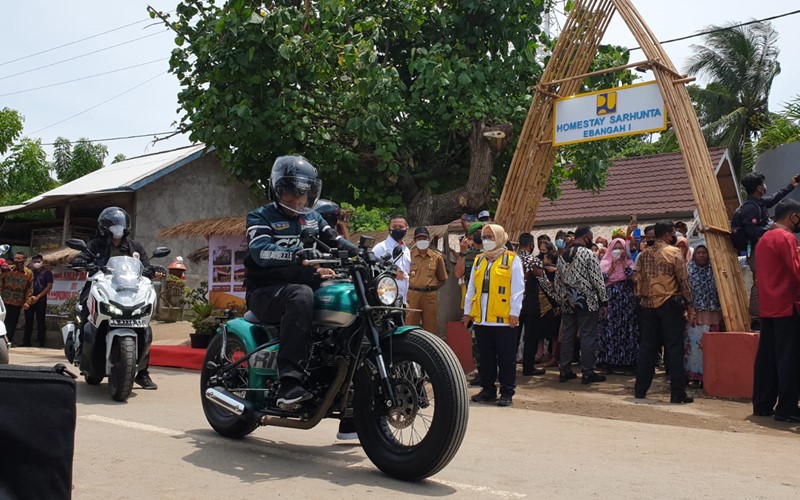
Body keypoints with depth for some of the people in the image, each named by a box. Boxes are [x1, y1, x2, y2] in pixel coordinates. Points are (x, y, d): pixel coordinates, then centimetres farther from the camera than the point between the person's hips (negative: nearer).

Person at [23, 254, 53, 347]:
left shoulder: (47, 272, 1)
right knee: (28, 321, 6)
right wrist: (29, 297, -8)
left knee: (40, 321, 0)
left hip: (41, 300, -3)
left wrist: (37, 297, -10)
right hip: (29, 300, 3)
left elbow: (49, 286, -5)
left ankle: (41, 343, 4)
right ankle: (27, 342, 13)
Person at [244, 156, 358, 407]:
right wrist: (298, 255, -36)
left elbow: (336, 241, 10)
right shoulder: (260, 217, 1)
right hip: (267, 292, -6)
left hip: (306, 283, 6)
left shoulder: (313, 218, 21)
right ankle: (288, 382, -44)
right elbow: (261, 251, -18)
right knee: (301, 295, -38)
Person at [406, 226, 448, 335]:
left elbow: (443, 280, 14)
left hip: (430, 296, 1)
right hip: (412, 296, 0)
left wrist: (432, 287, 3)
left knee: (430, 327, 4)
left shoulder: (437, 257, 8)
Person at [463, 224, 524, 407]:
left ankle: (507, 393, 8)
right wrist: (467, 311, 15)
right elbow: (471, 288, 19)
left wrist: (514, 312, -11)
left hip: (504, 319, -5)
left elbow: (517, 289, -5)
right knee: (485, 357, 11)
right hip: (481, 318, 6)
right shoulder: (478, 260, 16)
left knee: (506, 358, 1)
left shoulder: (512, 260, -1)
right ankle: (488, 390, 21)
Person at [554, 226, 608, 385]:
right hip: (586, 302, -6)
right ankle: (587, 372, 4)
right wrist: (604, 301, -4)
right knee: (588, 336, 0)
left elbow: (557, 281, 12)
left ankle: (565, 371, 14)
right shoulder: (588, 254, -10)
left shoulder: (562, 256, 9)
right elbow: (598, 280, -11)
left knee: (567, 336, 10)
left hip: (567, 302, 6)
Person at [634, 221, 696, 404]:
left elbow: (638, 281, 8)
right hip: (669, 305, -5)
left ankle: (640, 389, 13)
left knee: (647, 347, 10)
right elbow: (684, 281, -7)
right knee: (674, 348, -2)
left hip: (647, 305, 5)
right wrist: (690, 307, -3)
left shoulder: (644, 254, 9)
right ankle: (677, 393, -1)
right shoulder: (674, 252, -5)